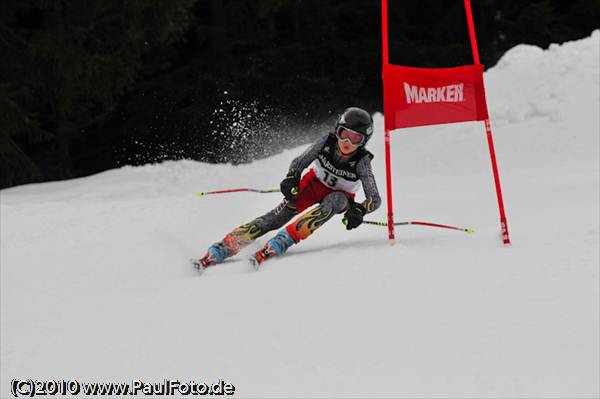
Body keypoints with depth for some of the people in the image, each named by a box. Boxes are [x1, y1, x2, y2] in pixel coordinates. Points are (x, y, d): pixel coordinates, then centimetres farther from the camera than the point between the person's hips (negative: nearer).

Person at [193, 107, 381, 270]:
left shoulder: (362, 161, -27)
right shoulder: (327, 142, -22)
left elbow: (375, 199, -26)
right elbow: (299, 162, -10)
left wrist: (359, 211, -46)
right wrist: (291, 179, -30)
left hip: (340, 197, -2)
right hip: (314, 183, 2)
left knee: (335, 201, -38)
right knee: (277, 217, -19)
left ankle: (278, 244, -43)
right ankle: (218, 251, -25)